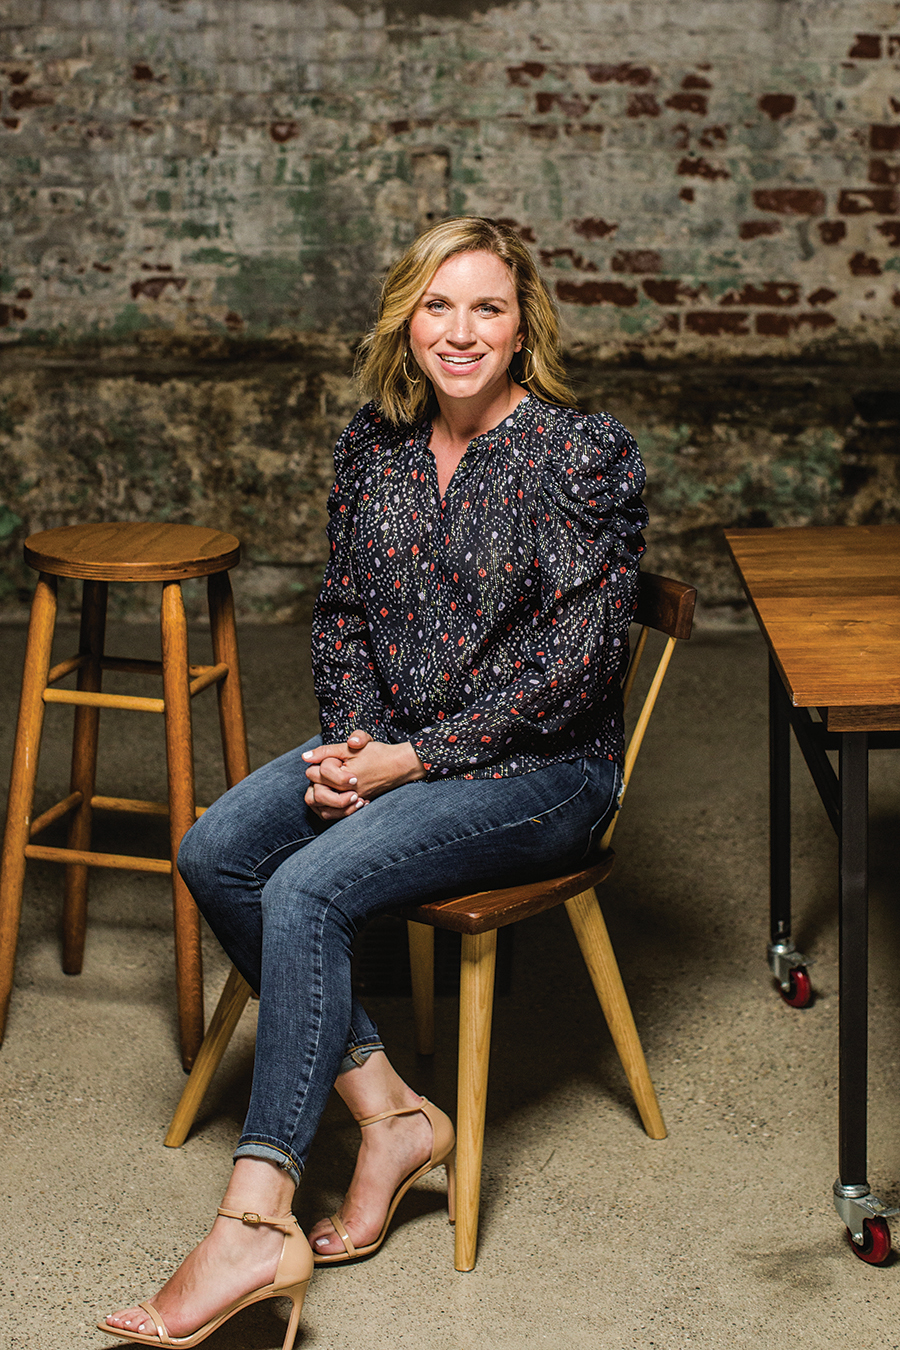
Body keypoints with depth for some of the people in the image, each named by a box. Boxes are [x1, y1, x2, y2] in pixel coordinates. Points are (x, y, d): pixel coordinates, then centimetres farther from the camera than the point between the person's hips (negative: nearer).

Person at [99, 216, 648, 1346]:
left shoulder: (587, 454, -12)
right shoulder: (375, 444, 7)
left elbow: (577, 658, -16)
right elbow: (340, 609, 14)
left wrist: (414, 757, -18)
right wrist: (350, 739, -5)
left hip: (541, 766, -7)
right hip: (389, 745, 7)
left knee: (308, 891, -27)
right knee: (214, 853, -16)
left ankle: (254, 1227, -26)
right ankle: (389, 1113, -9)